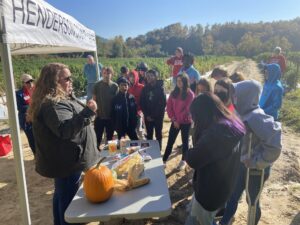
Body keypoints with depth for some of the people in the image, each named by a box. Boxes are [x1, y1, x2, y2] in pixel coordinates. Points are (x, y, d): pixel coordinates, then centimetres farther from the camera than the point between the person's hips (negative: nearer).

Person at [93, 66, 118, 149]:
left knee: (110, 137, 14)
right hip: (99, 115, -1)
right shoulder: (97, 85, -3)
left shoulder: (115, 86, -2)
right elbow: (94, 99, 1)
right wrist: (95, 110, -7)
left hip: (111, 116, 1)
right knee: (97, 137, 5)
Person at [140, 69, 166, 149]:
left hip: (158, 116, -3)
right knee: (149, 135, 12)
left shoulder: (160, 88, -6)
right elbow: (142, 103, 4)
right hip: (148, 117, 3)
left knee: (158, 135, 9)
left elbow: (162, 103, -11)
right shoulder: (145, 89, 4)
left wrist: (154, 116, -13)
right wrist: (147, 115, -6)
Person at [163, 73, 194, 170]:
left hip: (185, 122, -3)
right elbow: (169, 106, 1)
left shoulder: (190, 94, -11)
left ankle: (183, 161, 28)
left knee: (185, 141, 12)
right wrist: (174, 119, -7)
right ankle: (164, 160, 17)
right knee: (170, 141, 8)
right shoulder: (174, 92, 2)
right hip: (175, 121, 4)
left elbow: (188, 109, -14)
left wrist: (178, 120, -10)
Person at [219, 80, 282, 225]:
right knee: (232, 196, 19)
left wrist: (256, 163, -21)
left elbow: (274, 146, -31)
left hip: (255, 169, -7)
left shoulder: (256, 118, -29)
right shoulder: (243, 114, -4)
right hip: (241, 165, 7)